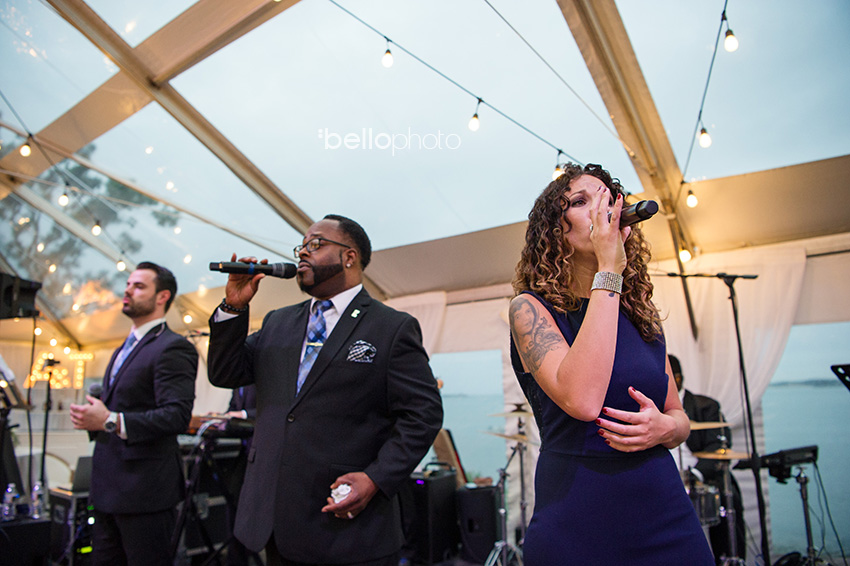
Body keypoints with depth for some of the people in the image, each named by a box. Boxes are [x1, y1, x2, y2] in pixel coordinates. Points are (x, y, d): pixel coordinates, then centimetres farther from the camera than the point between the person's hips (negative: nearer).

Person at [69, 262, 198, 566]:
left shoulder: (173, 348, -13)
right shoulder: (124, 349, 19)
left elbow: (177, 415, -24)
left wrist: (111, 421, -27)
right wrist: (93, 417, 5)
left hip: (144, 491, -9)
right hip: (108, 489, 10)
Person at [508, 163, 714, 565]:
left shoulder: (639, 313, 6)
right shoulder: (530, 307, -9)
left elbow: (679, 417, 14)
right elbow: (582, 400, -26)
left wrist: (663, 427, -11)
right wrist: (609, 271, -21)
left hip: (668, 521, 5)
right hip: (576, 529, -4)